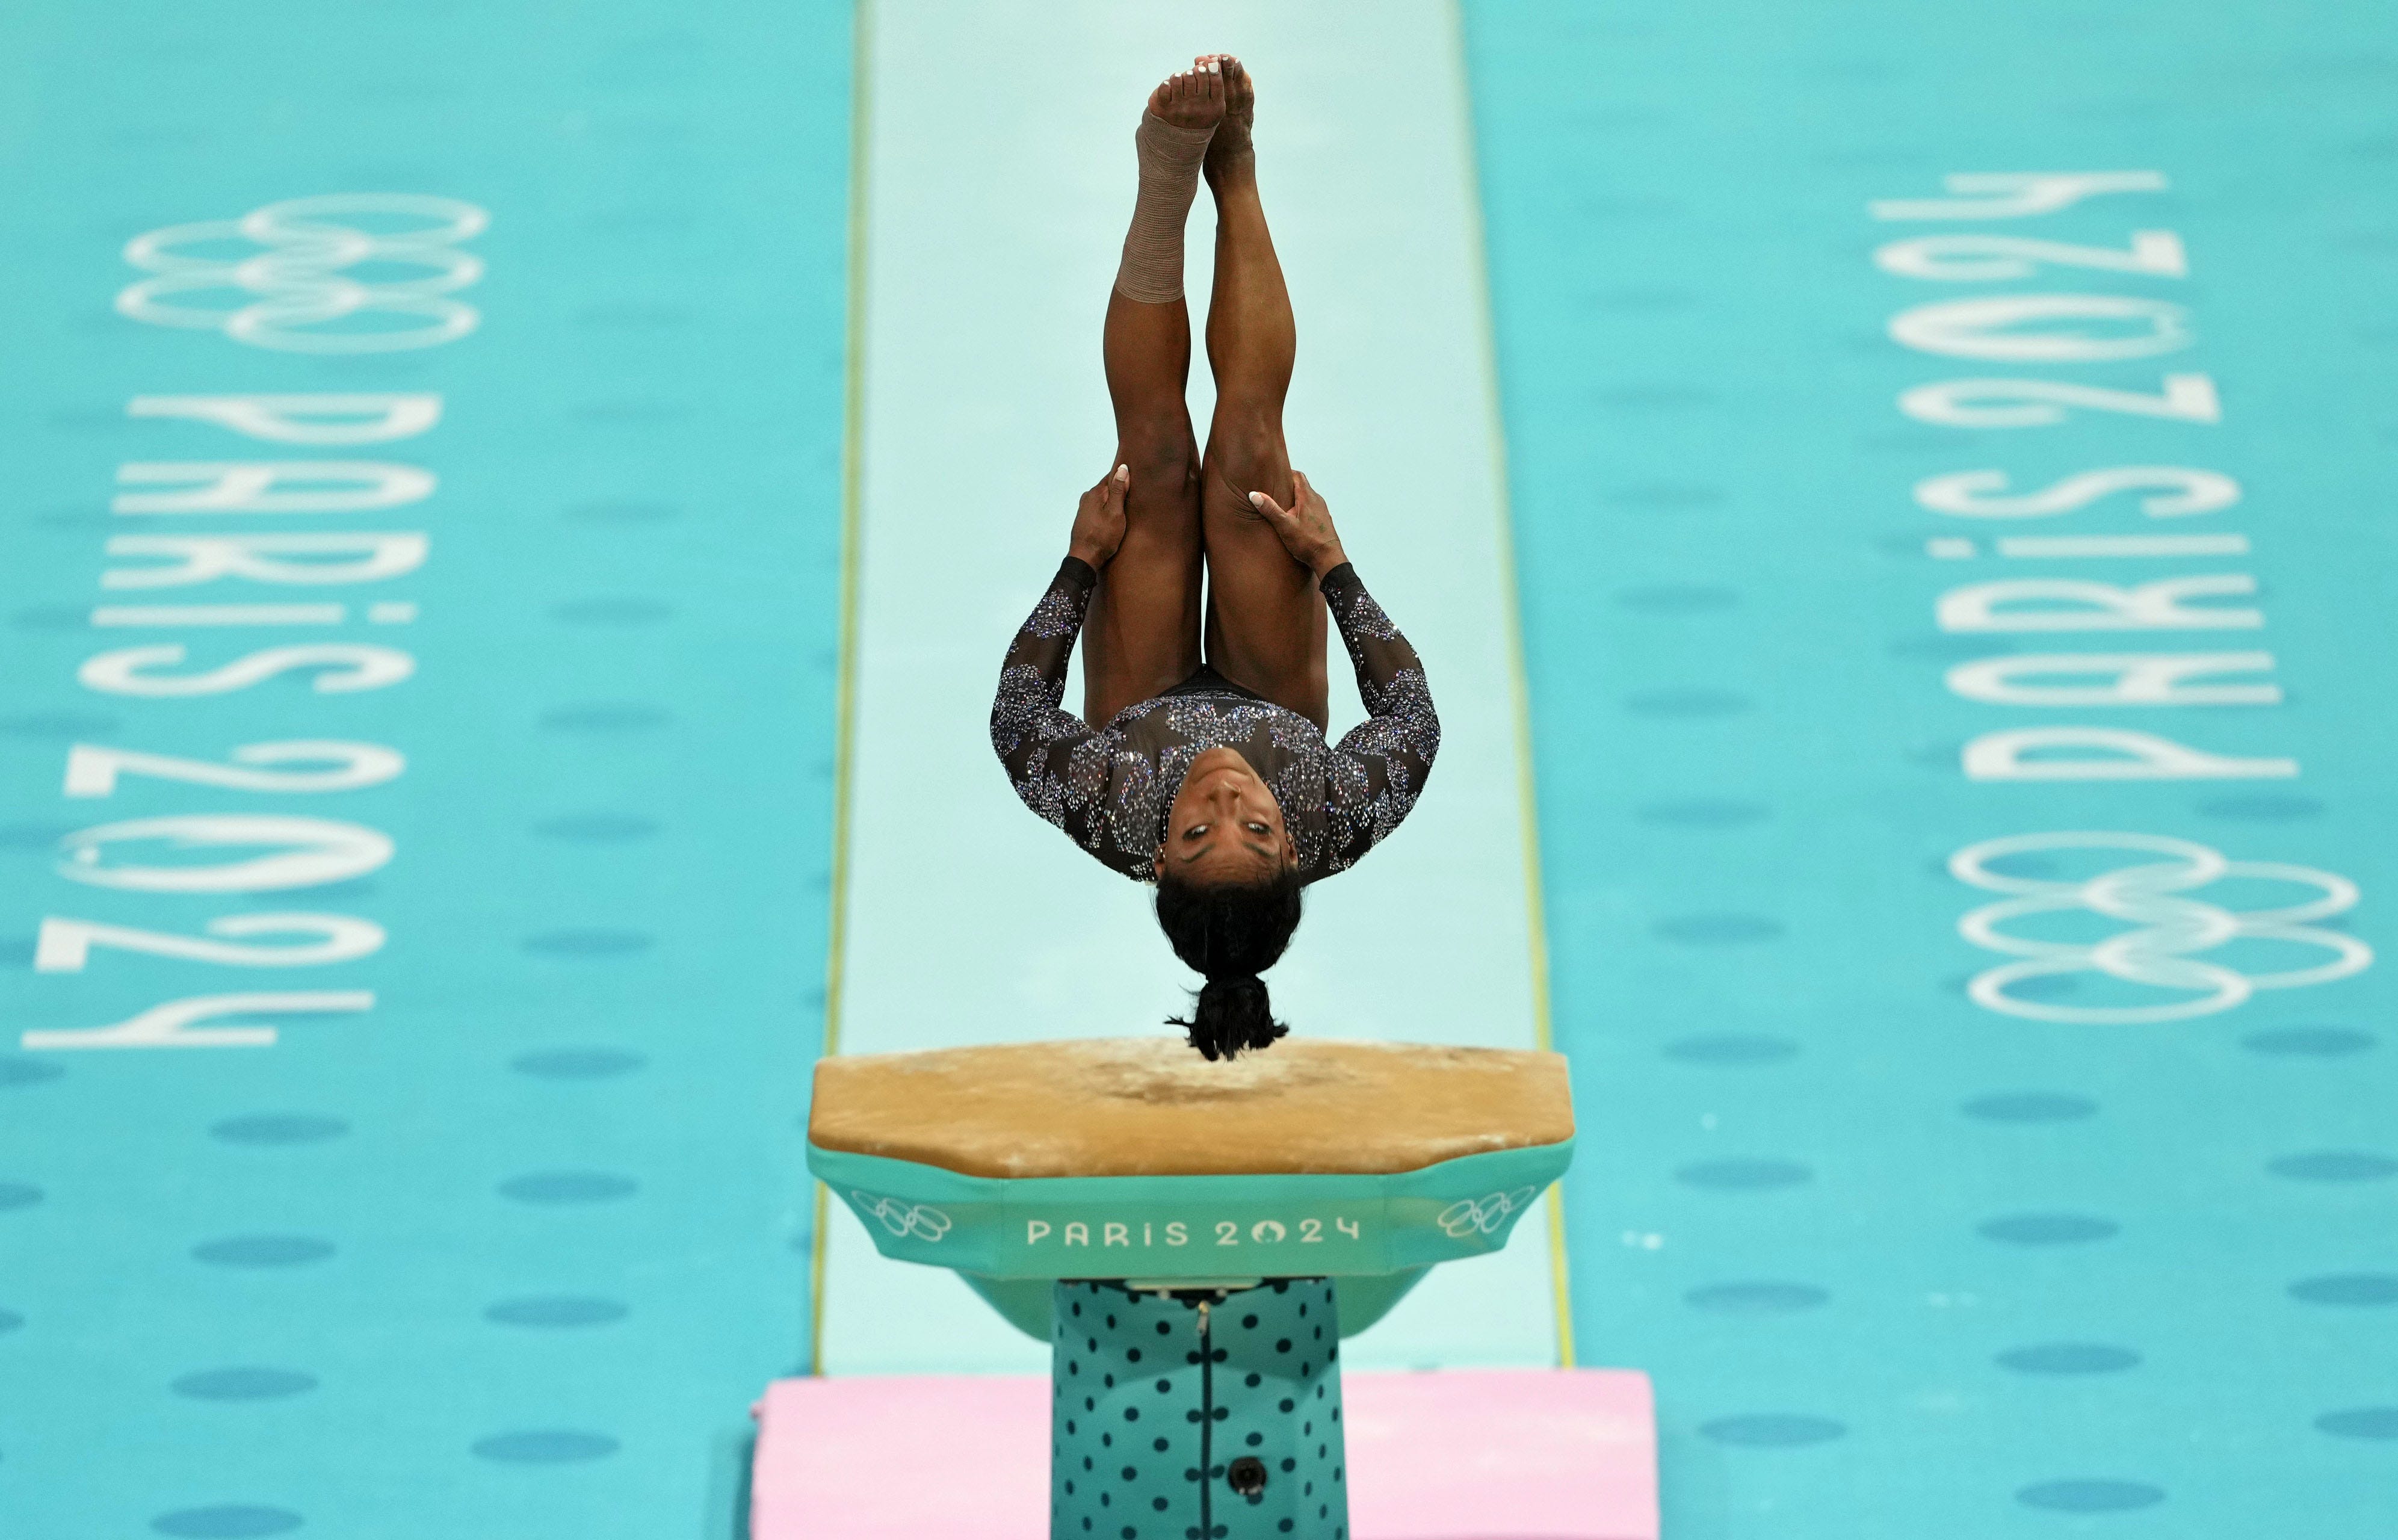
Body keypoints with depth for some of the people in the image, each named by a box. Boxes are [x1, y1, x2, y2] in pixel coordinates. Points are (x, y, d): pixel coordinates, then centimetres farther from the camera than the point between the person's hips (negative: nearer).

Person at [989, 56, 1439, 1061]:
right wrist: (1332, 567, -23)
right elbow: (1414, 717, -24)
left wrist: (1081, 565, -25)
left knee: (1157, 462, -17)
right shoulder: (1336, 827, -46)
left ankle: (1169, 177, -6)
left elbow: (1018, 717, -26)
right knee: (1245, 454, -14)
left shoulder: (1112, 818, -48)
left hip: (1142, 717, 0)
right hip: (1277, 710, 1)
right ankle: (1230, 171, 1)